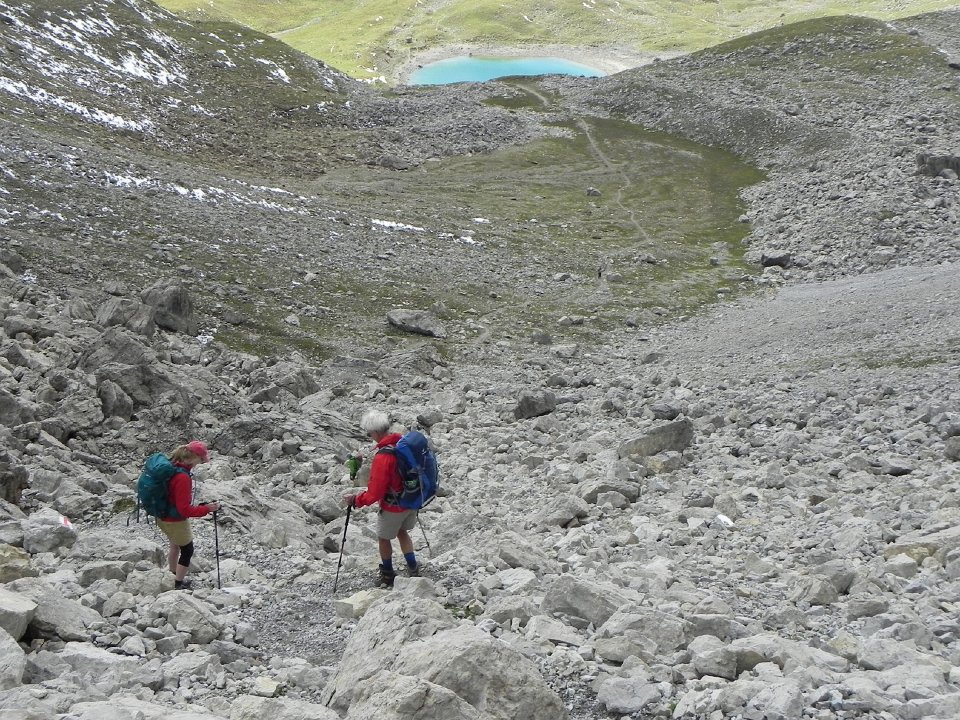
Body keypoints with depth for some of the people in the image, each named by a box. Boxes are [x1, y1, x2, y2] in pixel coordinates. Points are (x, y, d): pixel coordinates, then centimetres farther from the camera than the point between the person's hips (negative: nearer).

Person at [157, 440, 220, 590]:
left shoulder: (172, 466, -7)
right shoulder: (182, 478, -34)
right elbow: (185, 510, -29)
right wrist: (206, 509, -22)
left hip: (163, 517, 9)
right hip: (176, 522, -9)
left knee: (175, 546, 28)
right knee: (187, 551, 12)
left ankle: (174, 578, 47)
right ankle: (179, 585, 26)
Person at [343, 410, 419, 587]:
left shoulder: (382, 457, -32)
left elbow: (374, 494, -26)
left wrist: (354, 500, -10)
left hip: (393, 507, -6)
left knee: (383, 538, 18)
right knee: (402, 532, 28)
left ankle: (388, 575, 34)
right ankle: (413, 570, 31)